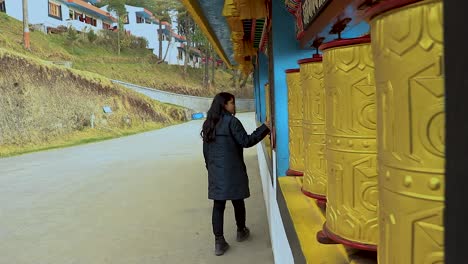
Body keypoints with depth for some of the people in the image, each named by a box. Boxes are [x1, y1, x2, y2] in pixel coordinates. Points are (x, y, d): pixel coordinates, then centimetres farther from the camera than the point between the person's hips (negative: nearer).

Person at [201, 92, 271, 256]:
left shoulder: (209, 124, 10)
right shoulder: (231, 121, -11)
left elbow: (206, 150, 14)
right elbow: (246, 141, -13)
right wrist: (265, 128, -8)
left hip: (215, 172, 5)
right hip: (232, 170, -5)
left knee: (218, 205, 5)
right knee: (237, 201, 14)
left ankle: (219, 242, 5)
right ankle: (241, 232, 33)